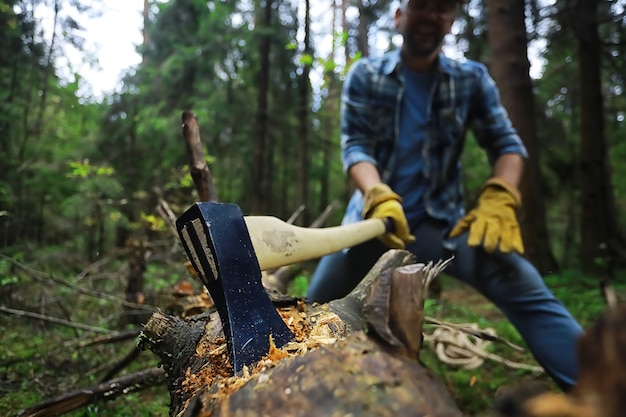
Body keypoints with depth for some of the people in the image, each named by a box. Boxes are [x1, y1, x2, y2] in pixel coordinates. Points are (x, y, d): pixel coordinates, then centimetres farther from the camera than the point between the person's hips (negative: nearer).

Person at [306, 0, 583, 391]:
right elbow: (354, 146, -9)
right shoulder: (365, 75, 0)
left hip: (439, 219, 0)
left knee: (523, 286, -23)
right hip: (373, 214, 1)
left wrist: (498, 200, -20)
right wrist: (380, 197, -29)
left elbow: (506, 142, 1)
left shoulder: (471, 78, 3)